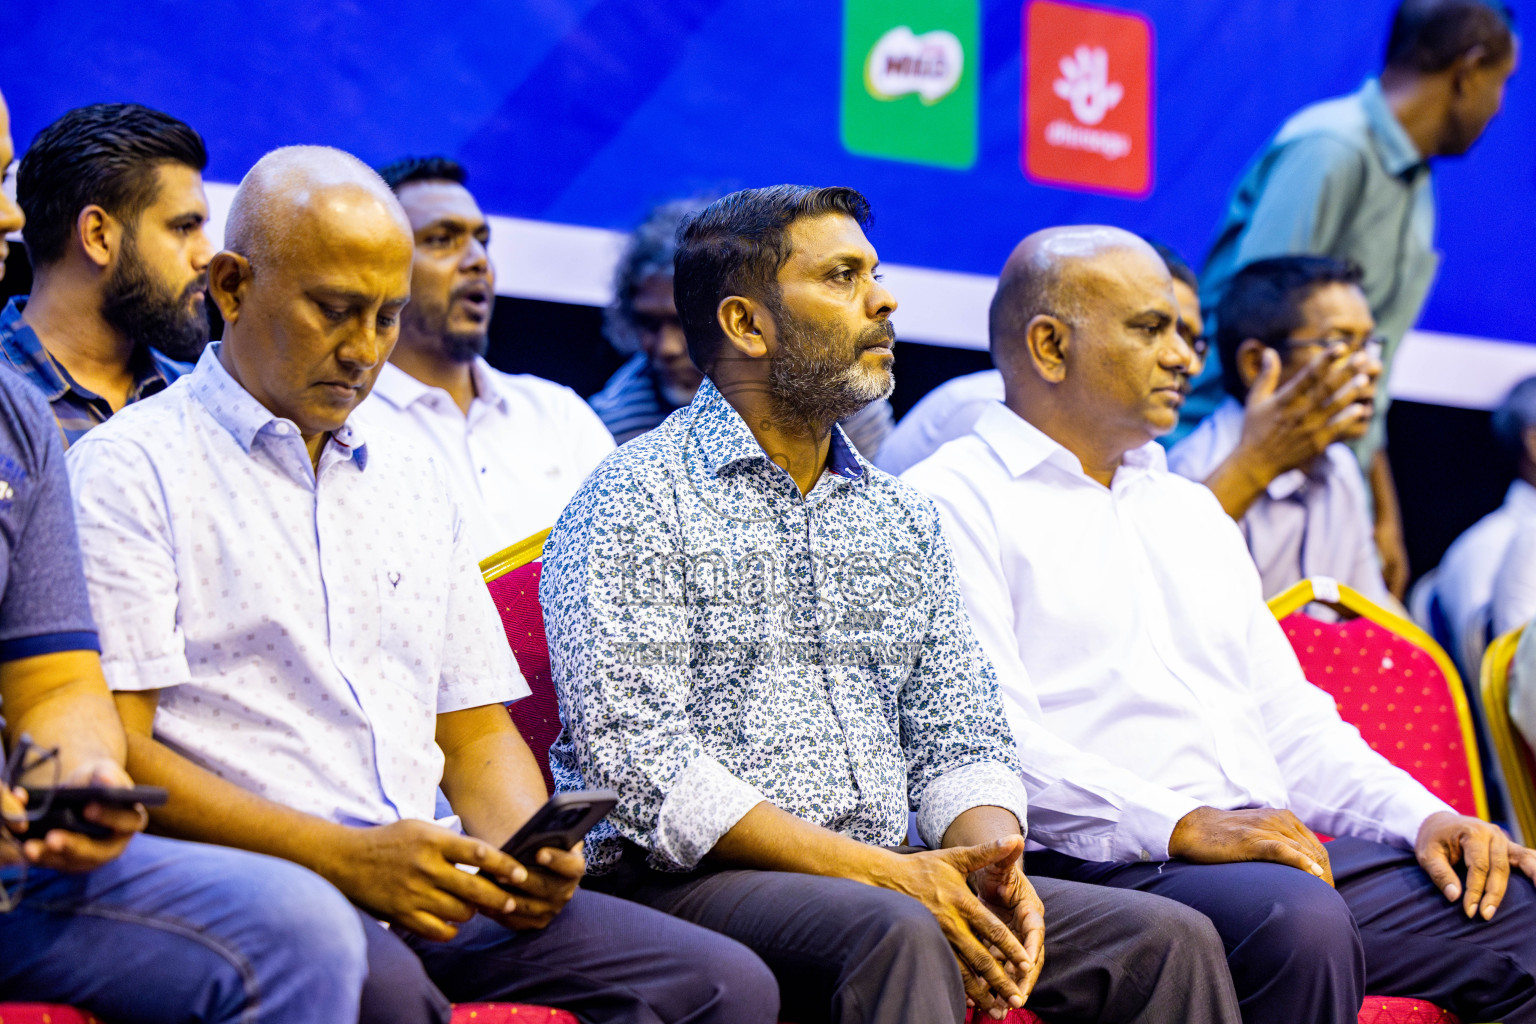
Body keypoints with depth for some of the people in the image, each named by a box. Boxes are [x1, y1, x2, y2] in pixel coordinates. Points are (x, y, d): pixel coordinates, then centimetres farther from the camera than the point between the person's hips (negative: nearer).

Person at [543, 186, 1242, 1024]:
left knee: (1170, 941, -15)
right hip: (692, 884, -6)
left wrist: (991, 861, -8)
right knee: (898, 937, -37)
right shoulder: (631, 504, -2)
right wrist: (881, 873, -19)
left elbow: (961, 741, 17)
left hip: (882, 876, 6)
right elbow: (638, 767, -13)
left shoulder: (902, 518, 19)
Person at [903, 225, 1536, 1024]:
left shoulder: (1191, 511, 30)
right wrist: (1184, 827, -22)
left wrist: (1421, 816, 7)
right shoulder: (954, 502, 3)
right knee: (1295, 919, -37)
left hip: (1277, 847, 8)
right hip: (1102, 865, -7)